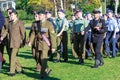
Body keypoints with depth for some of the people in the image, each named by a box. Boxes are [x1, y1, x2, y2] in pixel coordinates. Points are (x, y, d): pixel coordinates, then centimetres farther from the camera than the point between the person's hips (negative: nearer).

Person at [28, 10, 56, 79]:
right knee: (40, 59, 9)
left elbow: (52, 36, -10)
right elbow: (33, 33, 8)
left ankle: (43, 73, 3)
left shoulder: (49, 24, -9)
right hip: (39, 44, 6)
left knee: (43, 58, -11)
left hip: (45, 44, -6)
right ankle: (47, 70, 31)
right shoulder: (36, 24, 7)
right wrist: (30, 42, -7)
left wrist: (53, 47, -13)